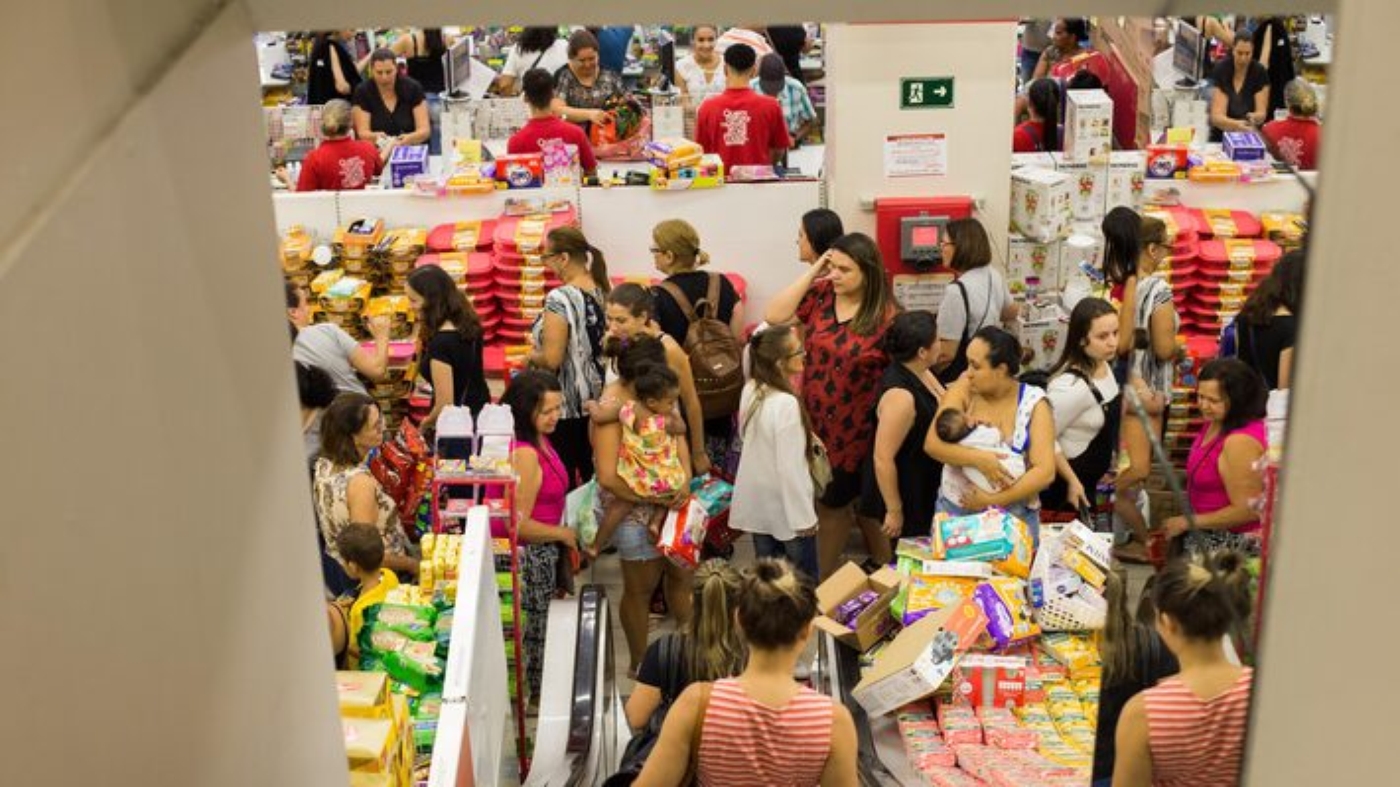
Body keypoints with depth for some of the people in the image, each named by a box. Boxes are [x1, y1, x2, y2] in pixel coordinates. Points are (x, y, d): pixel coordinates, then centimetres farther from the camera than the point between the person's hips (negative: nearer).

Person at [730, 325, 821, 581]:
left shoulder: (750, 391, -4)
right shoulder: (786, 404, -27)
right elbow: (790, 467, -24)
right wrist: (804, 516, -16)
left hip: (757, 502, 7)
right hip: (785, 507, -7)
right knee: (805, 580, 10)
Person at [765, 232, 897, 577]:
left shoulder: (885, 314, -15)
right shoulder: (821, 294, -4)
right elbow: (774, 316, -12)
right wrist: (812, 272, -14)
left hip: (857, 426, -4)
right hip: (817, 420, 4)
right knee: (831, 501, 17)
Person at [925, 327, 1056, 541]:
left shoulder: (1034, 403, -9)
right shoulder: (964, 388, -5)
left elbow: (1045, 472, -15)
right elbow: (932, 444, -13)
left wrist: (991, 500, -20)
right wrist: (978, 459, -27)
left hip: (1014, 516, -1)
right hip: (955, 509, 1)